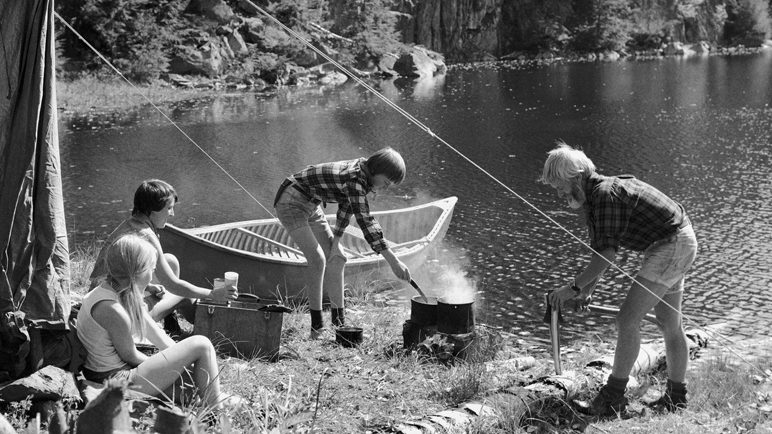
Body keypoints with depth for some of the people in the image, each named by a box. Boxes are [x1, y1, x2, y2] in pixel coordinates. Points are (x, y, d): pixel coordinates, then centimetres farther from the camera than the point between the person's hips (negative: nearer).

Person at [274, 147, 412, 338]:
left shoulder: (363, 173, -2)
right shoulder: (355, 179, -30)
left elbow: (347, 206, 9)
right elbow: (365, 222, -37)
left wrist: (335, 241, 4)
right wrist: (393, 262, -39)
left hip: (309, 205, 10)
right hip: (290, 203, -10)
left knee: (336, 259, 6)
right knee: (318, 260, -18)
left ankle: (338, 321, 10)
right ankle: (316, 327, -12)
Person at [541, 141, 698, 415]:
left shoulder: (605, 194, -23)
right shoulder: (590, 198, 9)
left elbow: (607, 254, -26)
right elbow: (600, 250, 18)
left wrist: (574, 286, -20)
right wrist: (588, 288, 15)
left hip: (672, 244, -11)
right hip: (679, 242, 11)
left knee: (628, 320, -13)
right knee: (670, 324, 17)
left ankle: (613, 397, -9)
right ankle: (676, 397, 26)